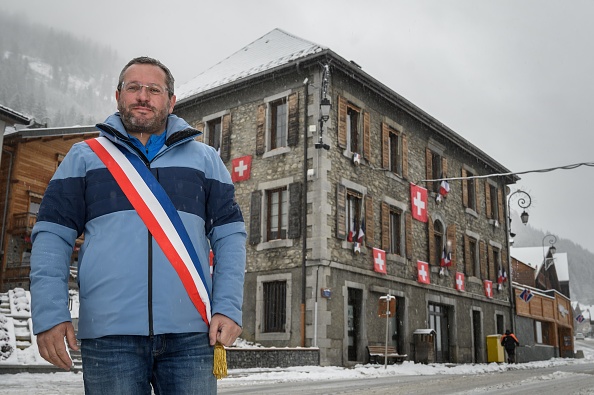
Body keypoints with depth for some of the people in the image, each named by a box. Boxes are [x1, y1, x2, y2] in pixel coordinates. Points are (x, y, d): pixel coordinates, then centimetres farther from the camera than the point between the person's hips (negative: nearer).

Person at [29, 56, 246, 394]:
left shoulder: (204, 159, 13)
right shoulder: (84, 157, 12)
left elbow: (229, 234, 8)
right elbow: (53, 236, 7)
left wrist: (228, 308, -4)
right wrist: (50, 315, -5)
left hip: (191, 335, 1)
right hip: (108, 335, 0)